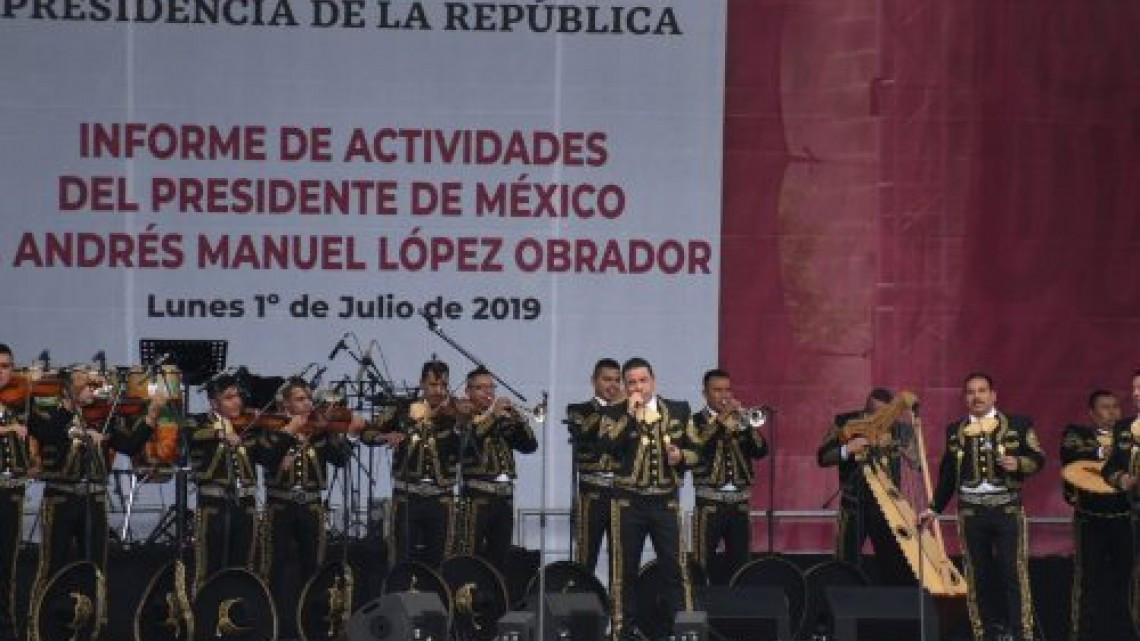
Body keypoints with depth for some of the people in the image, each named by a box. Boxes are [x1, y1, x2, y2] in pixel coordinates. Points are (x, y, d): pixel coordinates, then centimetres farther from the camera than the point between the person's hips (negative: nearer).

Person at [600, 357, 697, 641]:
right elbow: (608, 447, -14)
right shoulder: (615, 413, 3)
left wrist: (681, 456, -11)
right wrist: (630, 414, -16)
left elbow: (696, 451, 10)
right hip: (628, 502, -1)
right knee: (625, 569, 3)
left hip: (666, 501, 1)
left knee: (675, 567, -2)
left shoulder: (679, 410, 8)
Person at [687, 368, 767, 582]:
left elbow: (760, 451, 4)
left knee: (739, 565, 5)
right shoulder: (697, 421, 3)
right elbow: (697, 446, -17)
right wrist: (720, 419, -17)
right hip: (710, 505, -4)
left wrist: (751, 425, -10)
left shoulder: (740, 421, 15)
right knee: (702, 565, -6)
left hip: (739, 505, 4)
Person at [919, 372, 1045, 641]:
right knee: (978, 576, 4)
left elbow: (1038, 459, 5)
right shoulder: (955, 431, 12)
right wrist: (935, 508, 18)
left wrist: (1019, 464, -15)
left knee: (1014, 573, -7)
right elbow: (948, 472, 18)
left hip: (1007, 508, -3)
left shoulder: (1018, 425, 3)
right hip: (971, 511, 3)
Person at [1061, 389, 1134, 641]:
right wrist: (1101, 452, -25)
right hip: (1091, 518, -3)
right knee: (1088, 581, -2)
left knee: (1124, 578, 8)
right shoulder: (1077, 434, 2)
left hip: (1124, 518, 3)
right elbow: (1069, 455, -17)